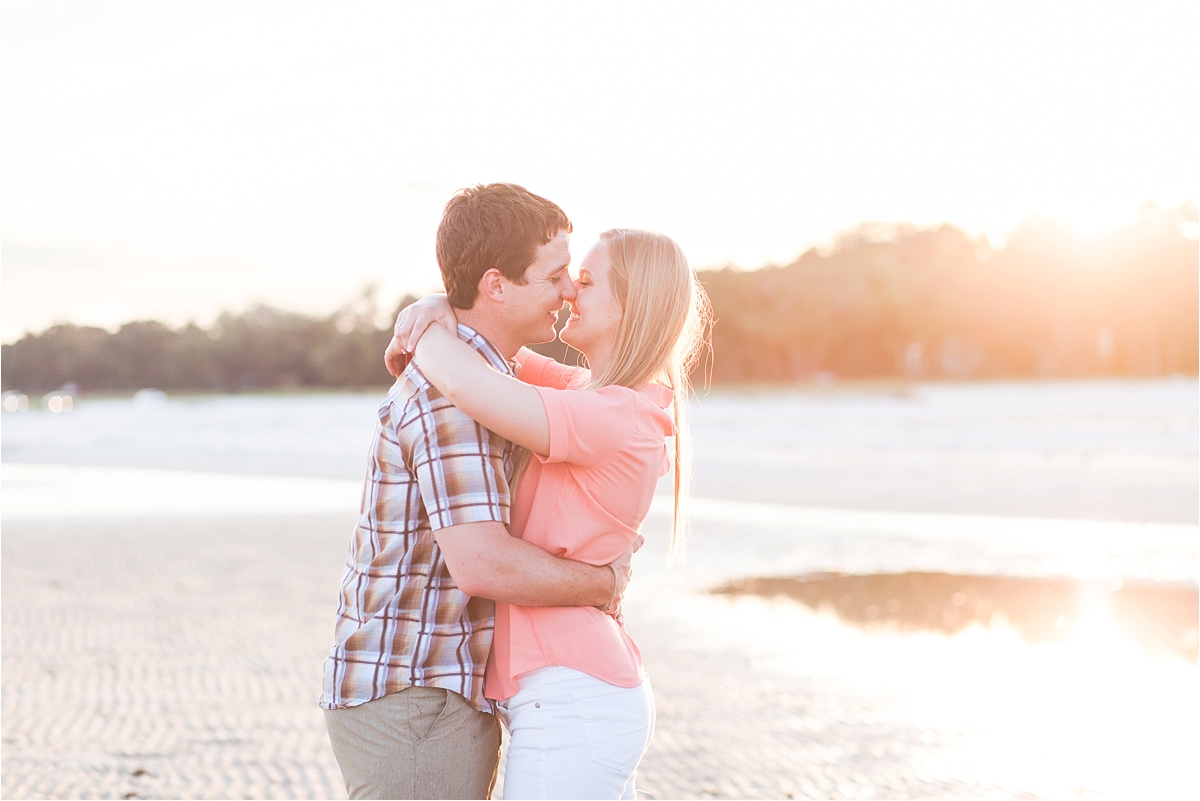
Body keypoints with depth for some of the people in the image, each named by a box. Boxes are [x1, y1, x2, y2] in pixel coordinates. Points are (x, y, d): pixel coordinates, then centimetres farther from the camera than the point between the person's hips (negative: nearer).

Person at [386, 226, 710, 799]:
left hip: (569, 706, -10)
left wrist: (423, 336, -8)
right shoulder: (593, 394, 11)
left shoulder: (612, 417, -18)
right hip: (602, 692, 10)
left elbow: (465, 381, -30)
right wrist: (440, 310, -2)